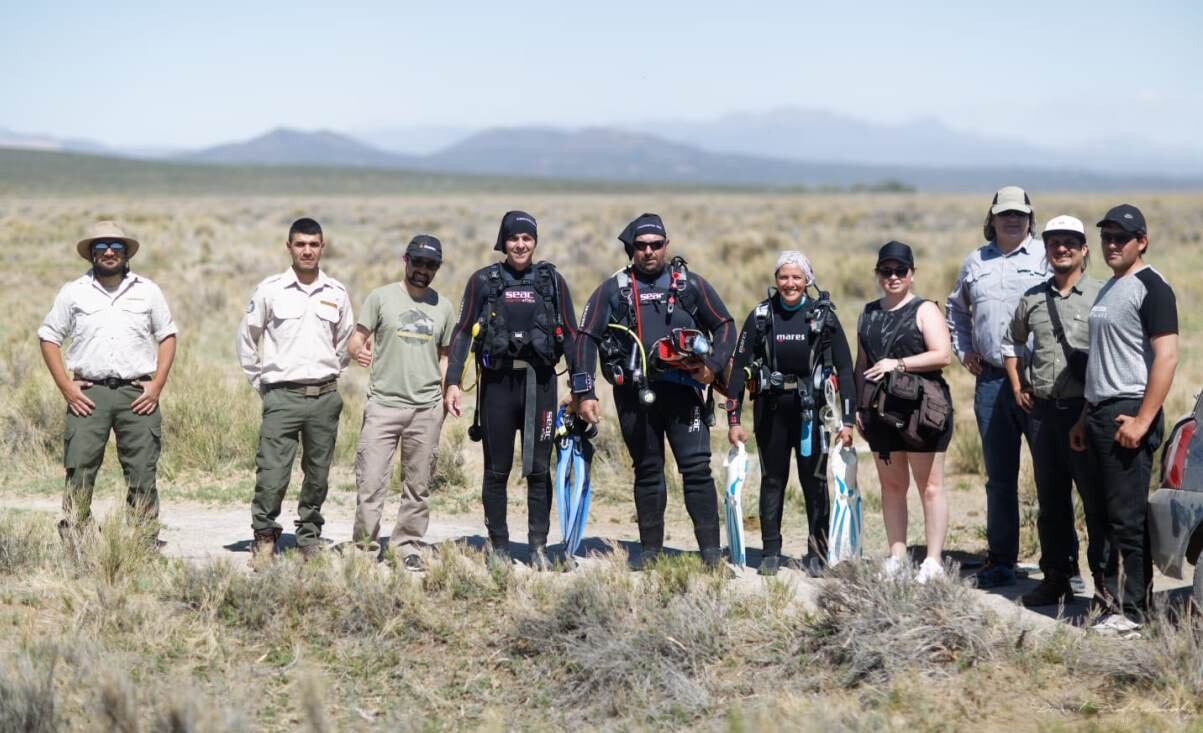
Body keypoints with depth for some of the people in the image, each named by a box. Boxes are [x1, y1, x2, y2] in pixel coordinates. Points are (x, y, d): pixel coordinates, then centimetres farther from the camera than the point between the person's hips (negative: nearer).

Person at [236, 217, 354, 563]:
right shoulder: (270, 290, 0)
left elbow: (345, 342, 22)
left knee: (318, 476, 8)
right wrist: (260, 383, 8)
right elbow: (247, 339, 9)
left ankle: (310, 539, 20)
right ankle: (264, 538, 6)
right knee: (271, 476, -10)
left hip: (325, 397, 3)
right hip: (282, 396, -3)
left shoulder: (337, 294, 7)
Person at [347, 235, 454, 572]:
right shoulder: (381, 297, 3)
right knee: (370, 480, -7)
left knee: (419, 484, 7)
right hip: (384, 402, -3)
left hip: (427, 408, 3)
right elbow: (356, 338, 1)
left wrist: (449, 391, 8)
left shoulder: (443, 307, 12)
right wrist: (358, 350, -22)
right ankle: (365, 544, 2)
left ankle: (406, 544, 16)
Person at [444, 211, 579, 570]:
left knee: (539, 469, 2)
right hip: (498, 381, 0)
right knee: (496, 470, 5)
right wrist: (453, 382, -8)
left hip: (540, 382, 1)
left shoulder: (552, 281, 6)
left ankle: (539, 546, 9)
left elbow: (571, 336, 7)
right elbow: (462, 332, 2)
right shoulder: (483, 281, 4)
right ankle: (498, 547, 13)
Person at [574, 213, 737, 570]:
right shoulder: (613, 289, 7)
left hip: (682, 390, -1)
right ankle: (650, 551, 15)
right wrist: (584, 393, -3)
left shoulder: (690, 284, 8)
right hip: (635, 394, 1)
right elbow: (587, 338, 5)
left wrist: (713, 365, -5)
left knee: (697, 468, -9)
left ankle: (711, 551, -8)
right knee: (647, 473, 9)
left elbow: (725, 326, 12)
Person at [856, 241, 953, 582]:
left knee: (930, 486, -3)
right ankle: (897, 555, 15)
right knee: (891, 485, 9)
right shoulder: (869, 314, 16)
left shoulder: (924, 311, -1)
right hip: (881, 410, 6)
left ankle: (933, 561, -1)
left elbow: (943, 355, -11)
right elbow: (862, 363, 20)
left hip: (921, 409, -5)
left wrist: (898, 364, -17)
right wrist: (859, 405, 13)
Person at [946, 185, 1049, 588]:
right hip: (991, 380, 4)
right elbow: (956, 307, 29)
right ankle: (1001, 561, 17)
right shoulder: (976, 262, 15)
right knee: (999, 476, 9)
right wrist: (962, 350, 18)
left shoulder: (1046, 257, 1)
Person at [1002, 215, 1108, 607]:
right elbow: (1010, 342, 26)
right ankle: (1056, 578, 21)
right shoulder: (1033, 298, 11)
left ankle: (1105, 580, 5)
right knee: (1050, 501, 12)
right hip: (1043, 410, 5)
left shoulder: (1100, 295, -5)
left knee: (1097, 499, -3)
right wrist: (1018, 387, 17)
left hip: (1087, 410, -5)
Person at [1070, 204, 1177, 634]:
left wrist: (1142, 420, -22)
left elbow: (1167, 357, -17)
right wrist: (1085, 418, 21)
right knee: (1111, 513, 11)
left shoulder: (1151, 288, -9)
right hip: (1100, 414, 9)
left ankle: (1131, 610, -5)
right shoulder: (1108, 289, 20)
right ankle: (1116, 593, 17)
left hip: (1129, 413, -9)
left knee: (1128, 515, -8)